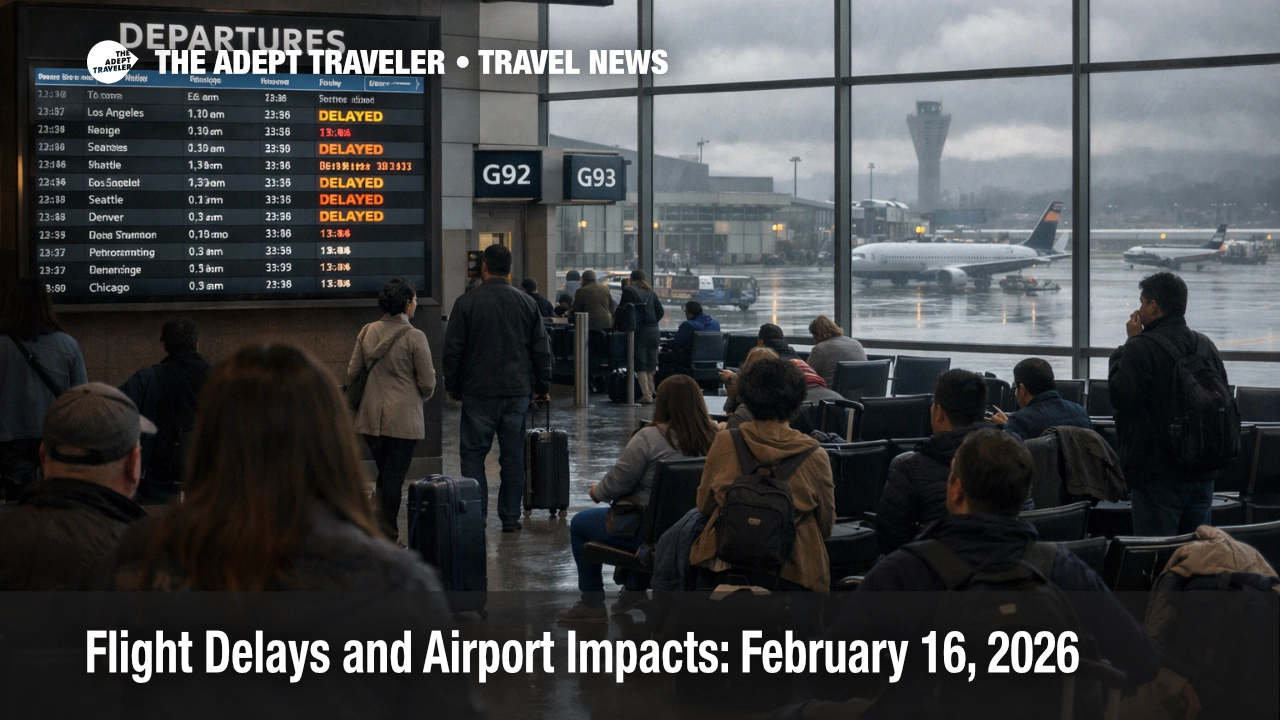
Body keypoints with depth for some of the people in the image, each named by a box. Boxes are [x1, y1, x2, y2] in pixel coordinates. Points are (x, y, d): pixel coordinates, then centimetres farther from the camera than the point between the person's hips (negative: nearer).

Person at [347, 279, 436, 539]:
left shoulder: (367, 332, 3)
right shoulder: (414, 337, -12)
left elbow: (352, 373, 7)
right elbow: (427, 383, -8)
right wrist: (421, 396, 14)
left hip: (370, 417, 5)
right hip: (403, 418, -5)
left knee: (384, 476, 19)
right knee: (393, 480, 1)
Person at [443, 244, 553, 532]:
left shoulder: (466, 303, -5)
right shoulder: (526, 303, 4)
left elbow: (453, 349, -4)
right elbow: (541, 349, 7)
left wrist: (453, 387, 8)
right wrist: (542, 386, 16)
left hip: (479, 391, -3)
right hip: (517, 390, 3)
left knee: (473, 454, 4)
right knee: (513, 456, 8)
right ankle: (510, 518, 10)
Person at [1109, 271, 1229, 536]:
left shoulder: (1141, 348, -15)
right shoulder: (1206, 346, 9)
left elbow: (1119, 395, -11)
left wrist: (1131, 341, -3)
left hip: (1158, 476, -7)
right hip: (1202, 474, 7)